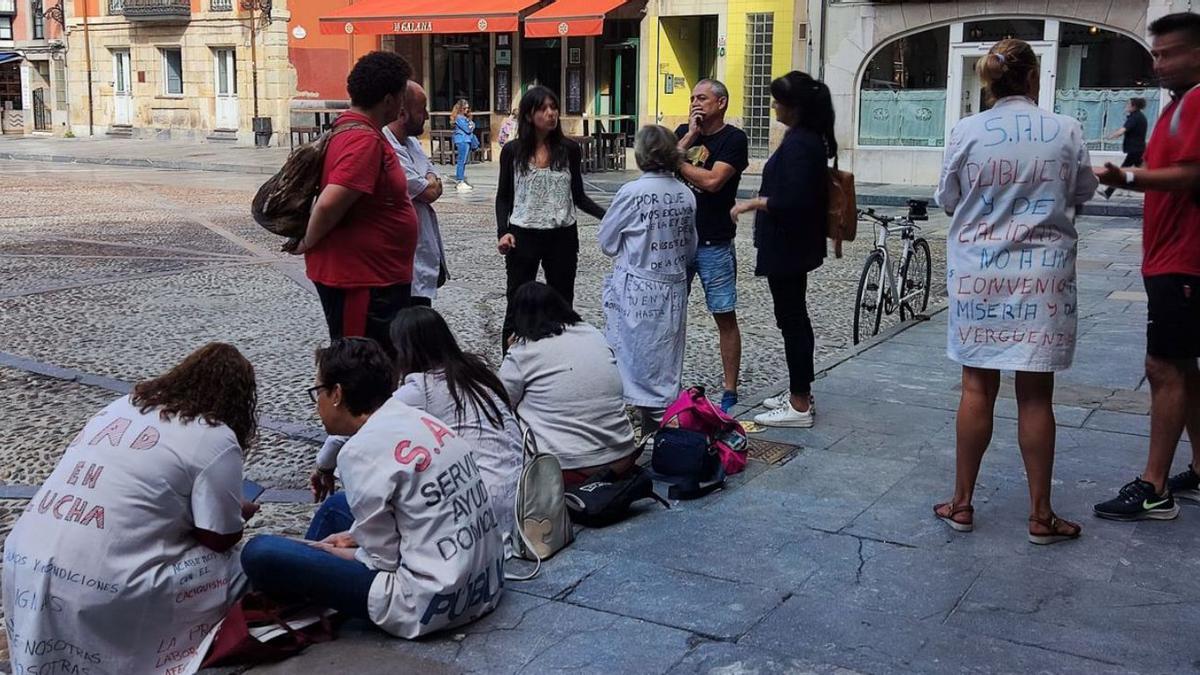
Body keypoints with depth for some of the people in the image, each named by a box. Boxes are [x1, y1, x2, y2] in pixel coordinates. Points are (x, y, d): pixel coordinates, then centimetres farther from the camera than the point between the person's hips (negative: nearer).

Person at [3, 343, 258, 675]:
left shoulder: (122, 405, 17)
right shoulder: (217, 440, -5)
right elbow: (219, 539, -2)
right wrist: (238, 513, 18)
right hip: (105, 592, -8)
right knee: (234, 569, 7)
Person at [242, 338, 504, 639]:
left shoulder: (363, 449, -17)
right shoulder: (424, 421, 7)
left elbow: (384, 558, -11)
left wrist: (334, 553, 7)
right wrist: (356, 536, 16)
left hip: (428, 604, -9)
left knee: (261, 552, -9)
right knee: (336, 507, 27)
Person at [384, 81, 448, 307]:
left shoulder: (412, 142, 11)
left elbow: (435, 185, 13)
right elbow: (429, 193, -17)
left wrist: (430, 184, -8)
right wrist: (431, 185, 5)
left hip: (426, 253, 10)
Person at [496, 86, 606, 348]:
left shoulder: (569, 149, 0)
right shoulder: (512, 151, -1)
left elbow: (578, 196, 6)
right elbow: (503, 197, 5)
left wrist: (607, 216, -9)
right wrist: (503, 232, -10)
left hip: (562, 237, 1)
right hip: (523, 237, -1)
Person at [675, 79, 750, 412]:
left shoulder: (734, 139, -6)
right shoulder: (684, 131, 12)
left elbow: (713, 181, -19)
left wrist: (677, 161, -7)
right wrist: (691, 135, -8)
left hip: (714, 243, -6)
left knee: (725, 317, 0)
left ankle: (729, 392, 6)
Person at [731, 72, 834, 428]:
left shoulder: (798, 144, -21)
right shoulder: (809, 138, 10)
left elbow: (793, 201, -28)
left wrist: (754, 203, -17)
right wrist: (762, 200, 19)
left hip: (787, 247, -10)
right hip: (793, 244, 10)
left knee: (791, 318, -3)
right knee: (794, 316, 17)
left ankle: (799, 406, 4)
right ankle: (800, 392, 28)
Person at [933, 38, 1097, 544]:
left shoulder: (966, 133, -6)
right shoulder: (1065, 131, -5)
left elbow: (948, 199, 5)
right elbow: (1083, 193, 10)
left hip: (978, 272, 1)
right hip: (1042, 274, 0)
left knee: (977, 387, 10)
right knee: (1035, 394, 6)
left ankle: (962, 503, 17)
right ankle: (1041, 515, 14)